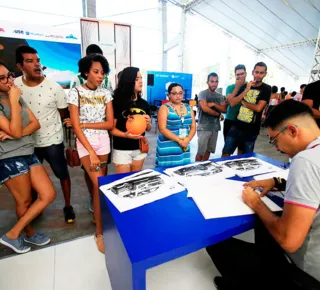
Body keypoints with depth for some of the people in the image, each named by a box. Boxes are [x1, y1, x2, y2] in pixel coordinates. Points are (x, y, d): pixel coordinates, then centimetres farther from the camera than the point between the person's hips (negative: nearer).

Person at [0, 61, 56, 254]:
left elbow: (36, 123, 4)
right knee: (24, 201, 9)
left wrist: (16, 133, -14)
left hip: (29, 154, 7)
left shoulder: (18, 98, 10)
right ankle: (30, 234, 35)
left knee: (49, 195, 5)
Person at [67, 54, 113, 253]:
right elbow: (76, 127, -10)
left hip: (104, 142, 4)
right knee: (100, 184, -9)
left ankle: (97, 213, 29)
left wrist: (86, 124, -9)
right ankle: (100, 232, 5)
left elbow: (110, 124, 1)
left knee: (98, 183, 10)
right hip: (85, 143, -4)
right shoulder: (75, 92, -5)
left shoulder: (106, 94, 6)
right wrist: (91, 152, -16)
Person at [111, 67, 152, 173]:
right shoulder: (117, 102, -11)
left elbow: (149, 129, 10)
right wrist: (125, 134, -27)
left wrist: (148, 123, -11)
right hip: (122, 150, -4)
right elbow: (111, 128, -11)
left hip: (140, 149, 5)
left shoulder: (144, 103, 3)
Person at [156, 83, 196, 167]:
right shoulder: (164, 108, -4)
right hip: (168, 149, -4)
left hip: (184, 147, 5)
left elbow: (193, 127, 8)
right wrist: (179, 140, -17)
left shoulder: (188, 108, 10)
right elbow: (162, 129, -13)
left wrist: (187, 139, -10)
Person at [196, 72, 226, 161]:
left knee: (208, 151, 12)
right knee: (201, 152, -4)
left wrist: (214, 104, -14)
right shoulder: (203, 93, -4)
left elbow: (224, 109, 2)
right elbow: (205, 108, -17)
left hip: (215, 127, 6)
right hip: (204, 127, -6)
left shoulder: (220, 96, 14)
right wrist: (219, 115, -6)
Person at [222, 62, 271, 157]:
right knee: (225, 153, 0)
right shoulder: (244, 86, 9)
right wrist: (246, 90, -10)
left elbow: (258, 108, -14)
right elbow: (232, 103, -2)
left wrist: (243, 102, -2)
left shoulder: (266, 89, -2)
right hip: (236, 126, 3)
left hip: (251, 130, -2)